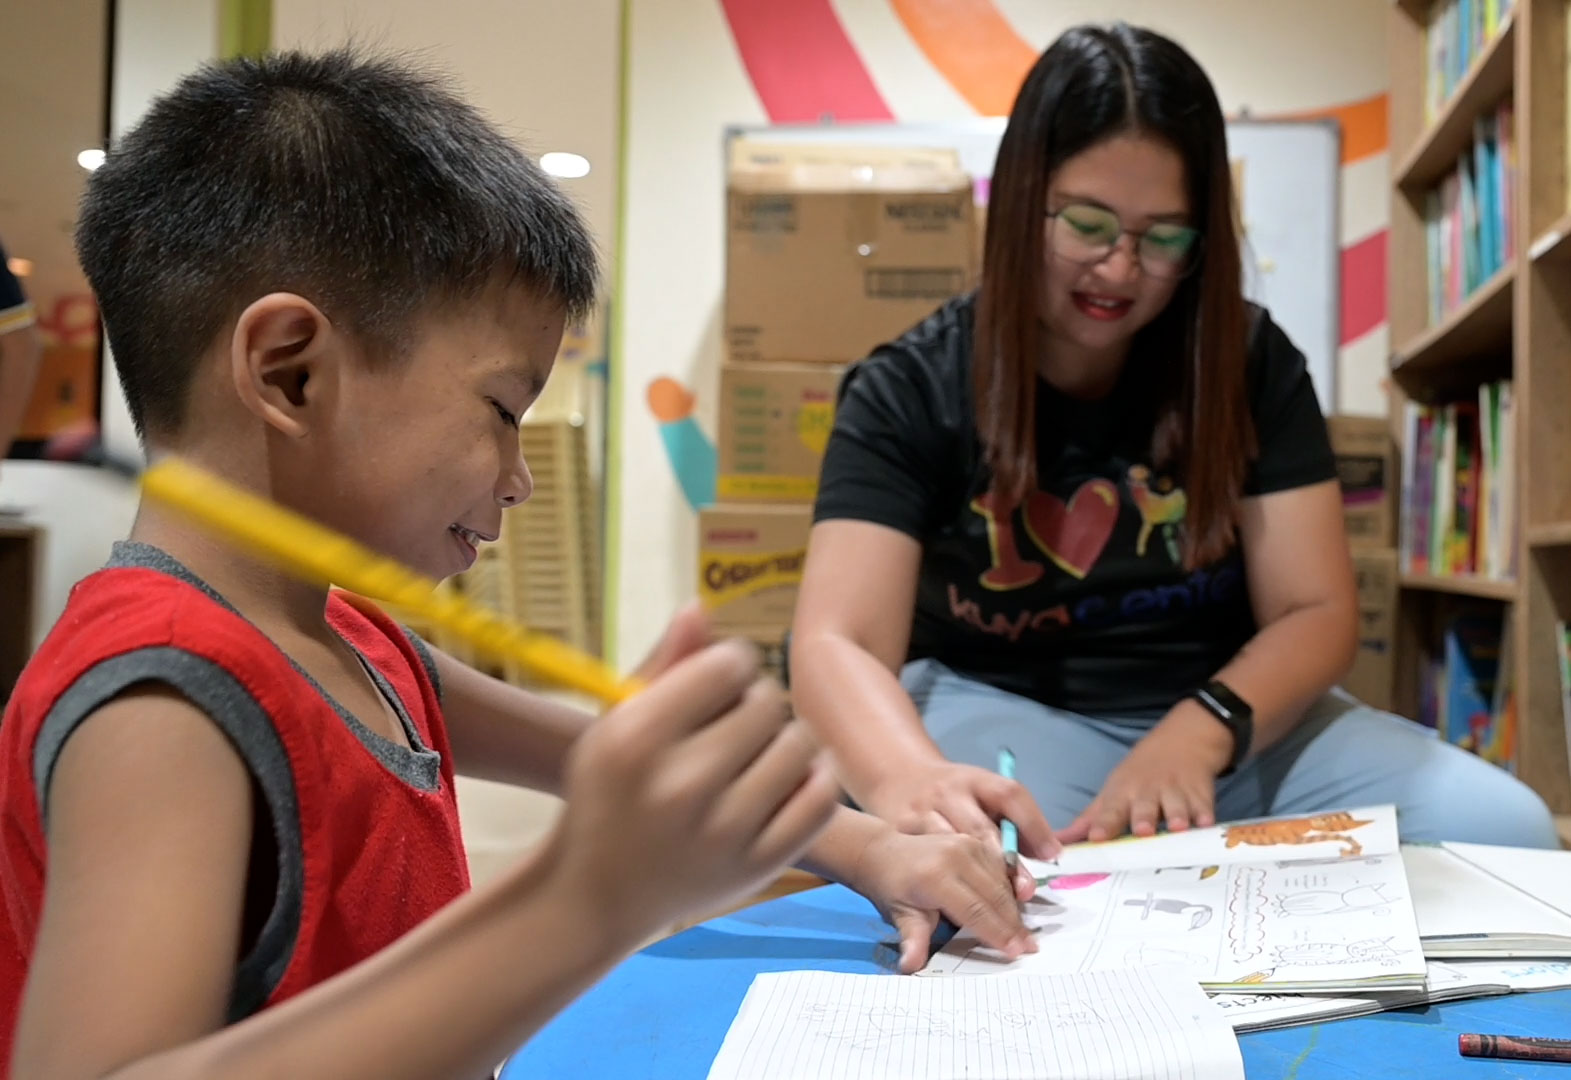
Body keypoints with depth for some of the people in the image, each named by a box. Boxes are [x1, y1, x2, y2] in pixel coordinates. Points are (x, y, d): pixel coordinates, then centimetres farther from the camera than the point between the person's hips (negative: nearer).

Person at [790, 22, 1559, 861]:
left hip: (1227, 722, 4)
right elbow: (838, 645, -21)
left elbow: (1315, 612, -4)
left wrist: (1200, 730, -26)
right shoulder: (909, 392, -9)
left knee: (1503, 830, -18)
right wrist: (914, 781, -45)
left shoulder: (1250, 362, 0)